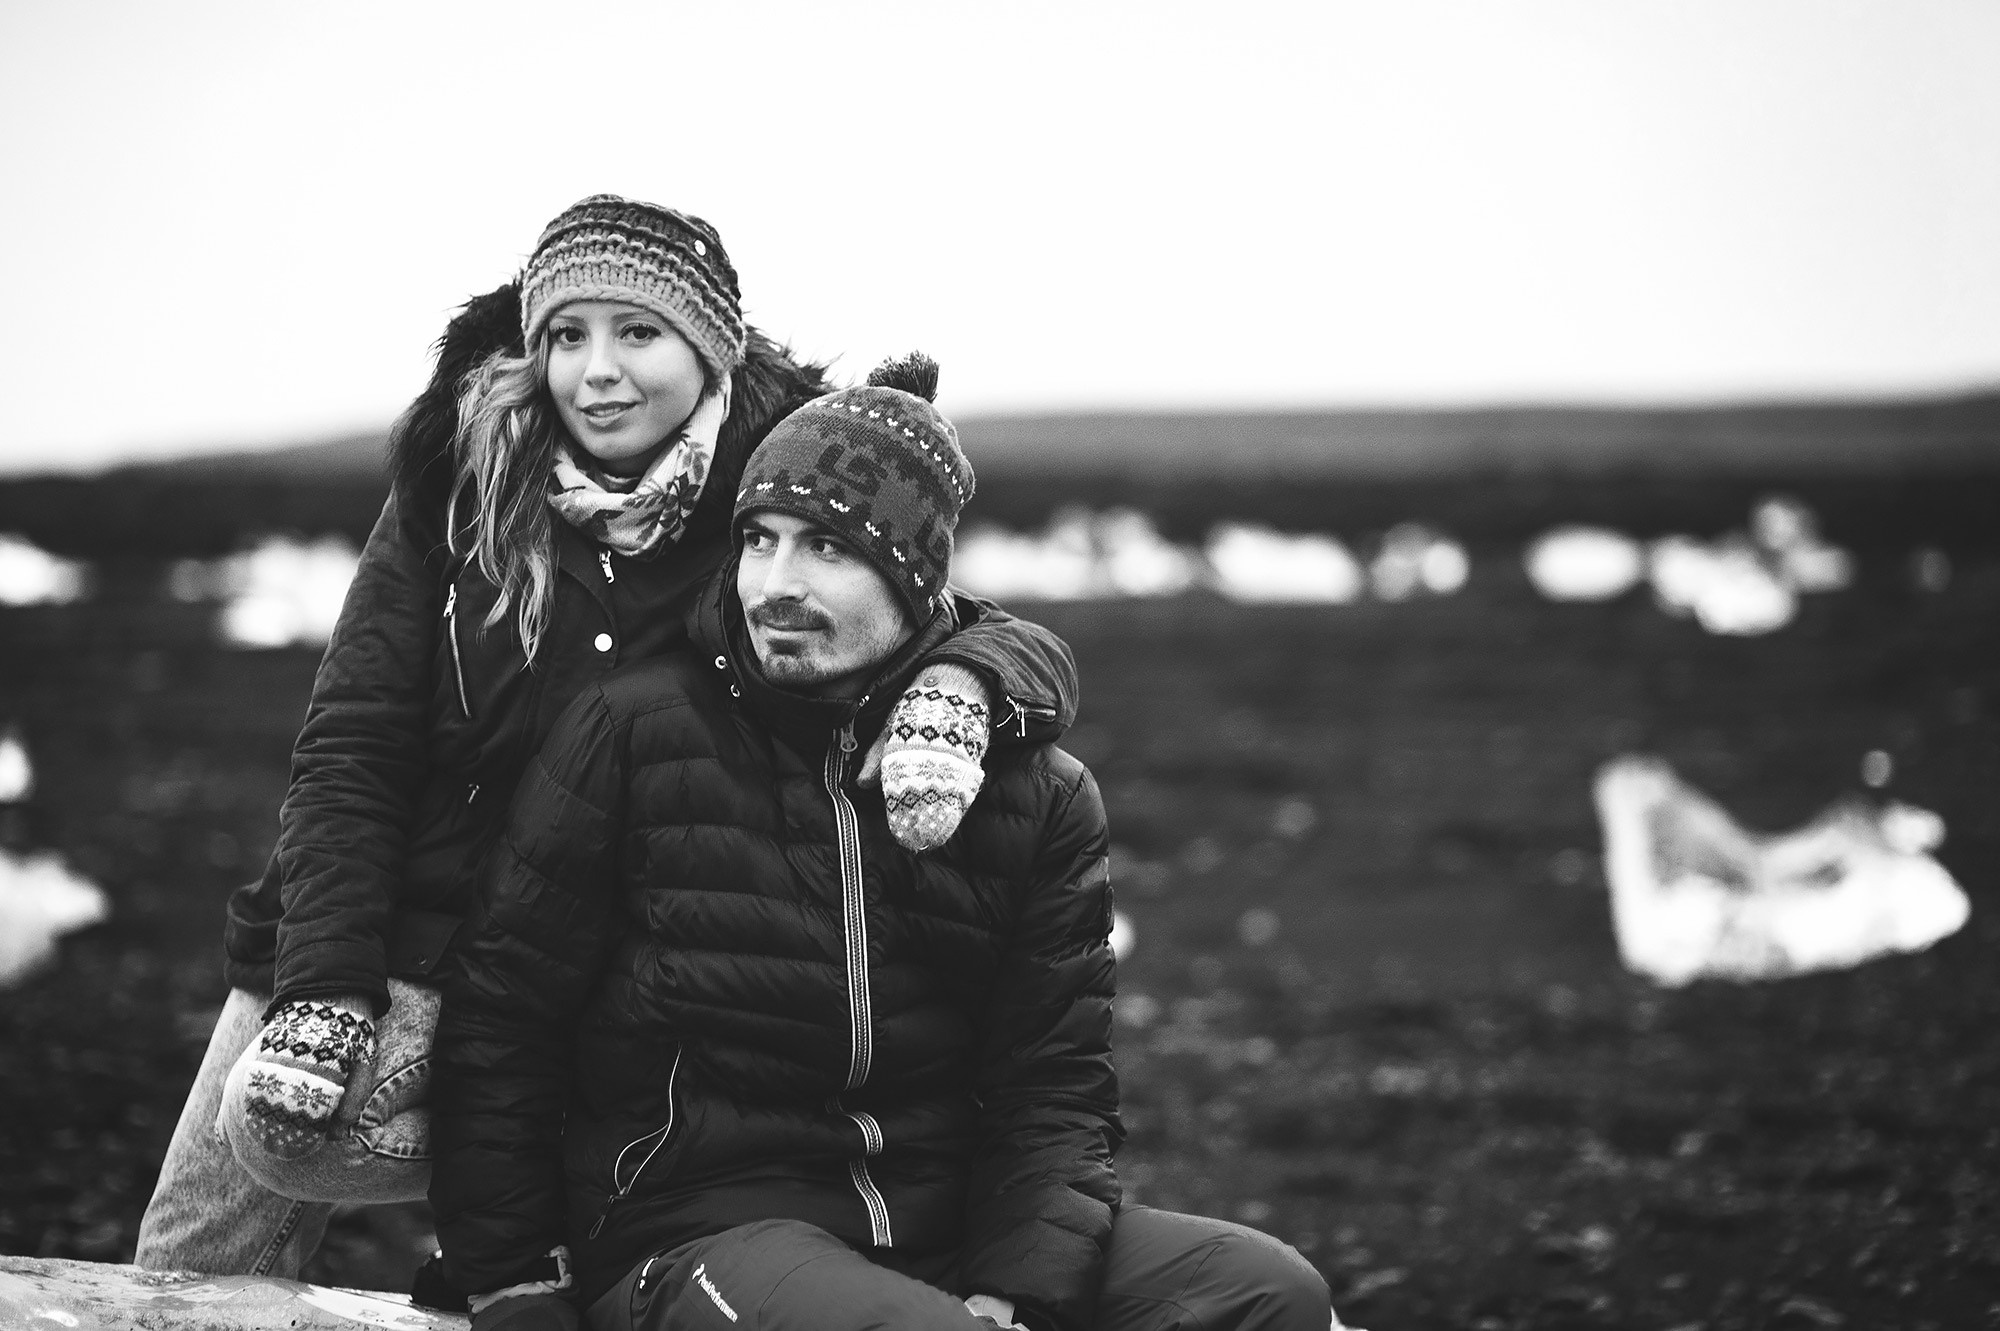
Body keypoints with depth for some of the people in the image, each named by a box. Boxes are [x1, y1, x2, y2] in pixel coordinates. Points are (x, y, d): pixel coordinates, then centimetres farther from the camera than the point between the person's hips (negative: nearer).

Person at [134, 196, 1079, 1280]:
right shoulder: (459, 483, -4)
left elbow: (1026, 649, -10)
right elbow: (351, 752, -6)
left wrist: (953, 684, -35)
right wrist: (323, 986, -18)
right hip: (376, 950, 2)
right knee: (184, 1273, 0)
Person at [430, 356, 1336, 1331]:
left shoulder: (1041, 799, 8)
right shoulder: (632, 731, 0)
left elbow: (1054, 1088, 4)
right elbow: (501, 1020, 4)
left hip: (943, 1230, 4)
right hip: (697, 1237, -4)